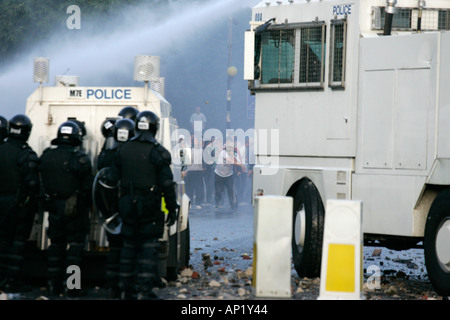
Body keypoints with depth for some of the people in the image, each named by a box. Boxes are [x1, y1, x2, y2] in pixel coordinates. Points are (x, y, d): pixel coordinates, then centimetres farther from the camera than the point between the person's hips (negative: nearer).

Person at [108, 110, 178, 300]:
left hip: (128, 205, 5)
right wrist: (172, 209, -5)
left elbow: (112, 180, 10)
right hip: (150, 206, -5)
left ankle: (126, 289, 14)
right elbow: (167, 184, -11)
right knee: (148, 246, -1)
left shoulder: (122, 151, 6)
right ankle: (144, 290, -7)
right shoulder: (158, 152, -9)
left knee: (129, 245, 12)